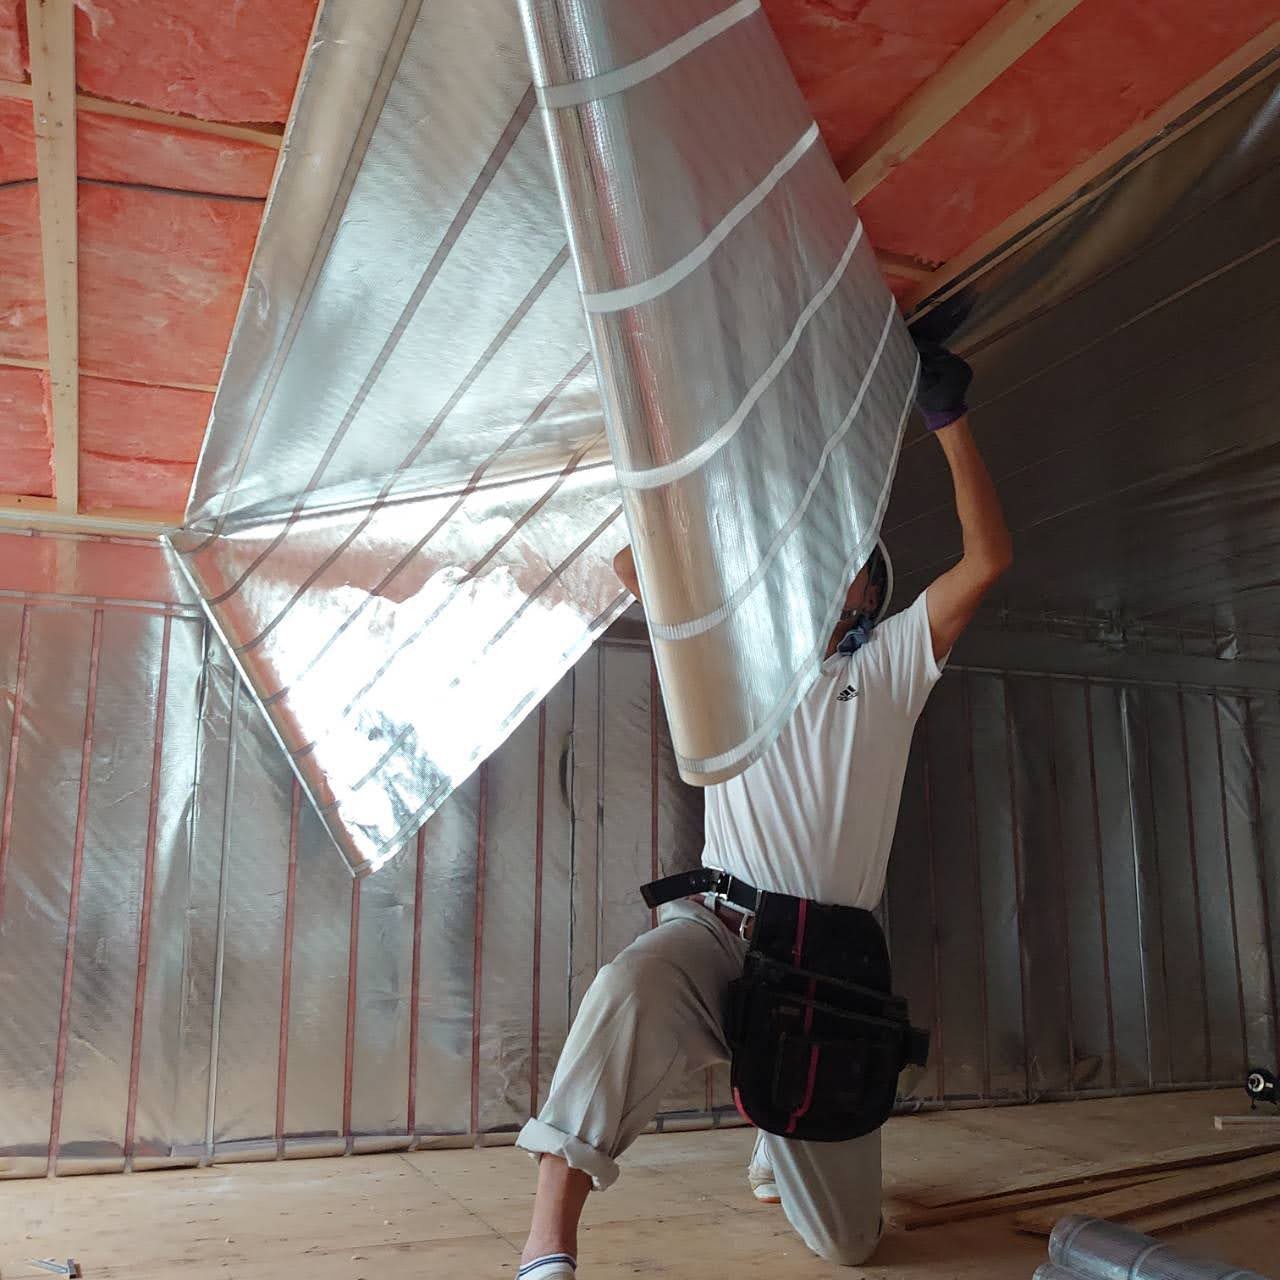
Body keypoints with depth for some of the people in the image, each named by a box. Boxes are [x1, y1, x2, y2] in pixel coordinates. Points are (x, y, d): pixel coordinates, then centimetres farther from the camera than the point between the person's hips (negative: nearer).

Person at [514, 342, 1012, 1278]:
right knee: (629, 990, -40)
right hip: (720, 928, -1)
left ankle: (778, 1151, 42)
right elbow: (637, 566, 11)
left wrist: (951, 423, 0)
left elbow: (988, 561, 2)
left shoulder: (887, 668, 13)